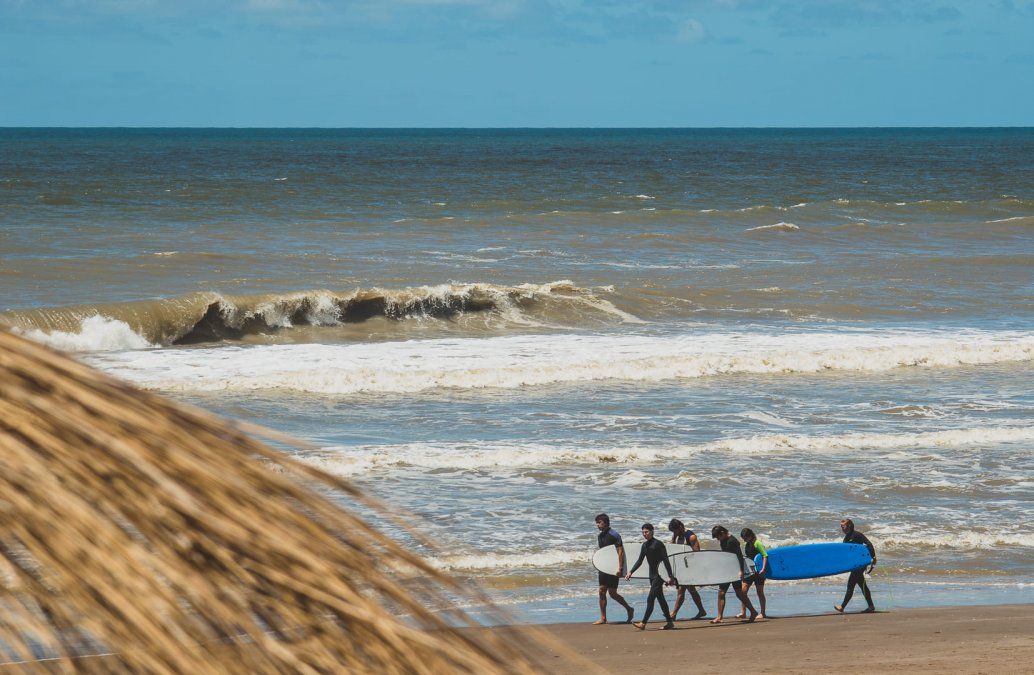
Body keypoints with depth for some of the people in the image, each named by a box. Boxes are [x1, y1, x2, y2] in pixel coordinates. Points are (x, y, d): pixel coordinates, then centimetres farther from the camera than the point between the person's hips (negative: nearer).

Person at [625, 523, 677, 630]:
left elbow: (666, 561, -15)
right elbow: (639, 561, 17)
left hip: (659, 574, -8)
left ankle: (643, 623, -15)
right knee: (660, 599, 11)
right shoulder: (645, 545, 11)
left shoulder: (658, 544, -13)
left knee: (650, 599, -12)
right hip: (652, 574, 8)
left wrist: (670, 576, -18)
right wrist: (630, 572, 8)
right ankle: (669, 622, 18)